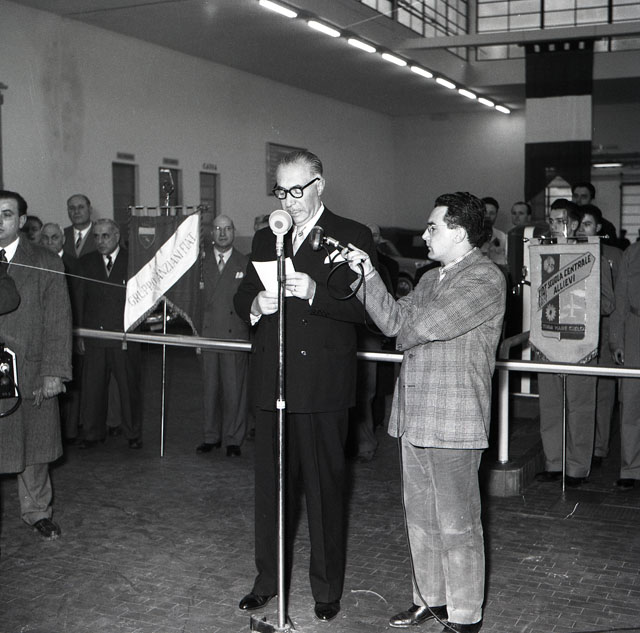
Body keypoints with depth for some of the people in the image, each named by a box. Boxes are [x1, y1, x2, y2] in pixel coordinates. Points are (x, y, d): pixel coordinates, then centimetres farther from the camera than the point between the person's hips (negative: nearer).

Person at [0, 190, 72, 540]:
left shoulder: (45, 264, 2)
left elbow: (58, 322, -2)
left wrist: (54, 372, -8)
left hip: (31, 374, 0)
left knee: (34, 446, 11)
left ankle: (37, 512, 29)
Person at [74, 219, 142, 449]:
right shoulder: (86, 262, 11)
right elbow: (79, 299, 10)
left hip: (125, 336, -2)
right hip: (94, 337, 3)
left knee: (129, 387, 3)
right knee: (91, 387, 4)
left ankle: (133, 434, 15)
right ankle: (92, 434, 16)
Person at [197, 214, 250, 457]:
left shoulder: (246, 264, 5)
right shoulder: (200, 260, 8)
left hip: (236, 334, -1)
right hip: (208, 334, 1)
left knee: (235, 388, 0)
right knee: (209, 387, 6)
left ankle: (233, 439, 10)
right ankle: (211, 436, 18)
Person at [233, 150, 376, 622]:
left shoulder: (352, 237, 0)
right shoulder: (265, 239, 16)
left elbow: (365, 307, -9)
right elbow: (242, 298, 18)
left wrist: (316, 293, -23)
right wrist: (255, 305, -5)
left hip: (324, 385, -4)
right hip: (271, 381, 5)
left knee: (324, 487, 4)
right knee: (271, 484, 12)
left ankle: (328, 588, 18)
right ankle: (268, 579, 26)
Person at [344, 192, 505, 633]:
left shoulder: (486, 278, -12)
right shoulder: (431, 279, 19)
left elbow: (421, 325, -21)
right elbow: (393, 319, 10)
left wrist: (404, 335, 0)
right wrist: (368, 274, 3)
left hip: (454, 422, -9)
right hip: (415, 417, 9)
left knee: (456, 523, 1)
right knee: (421, 517, 17)